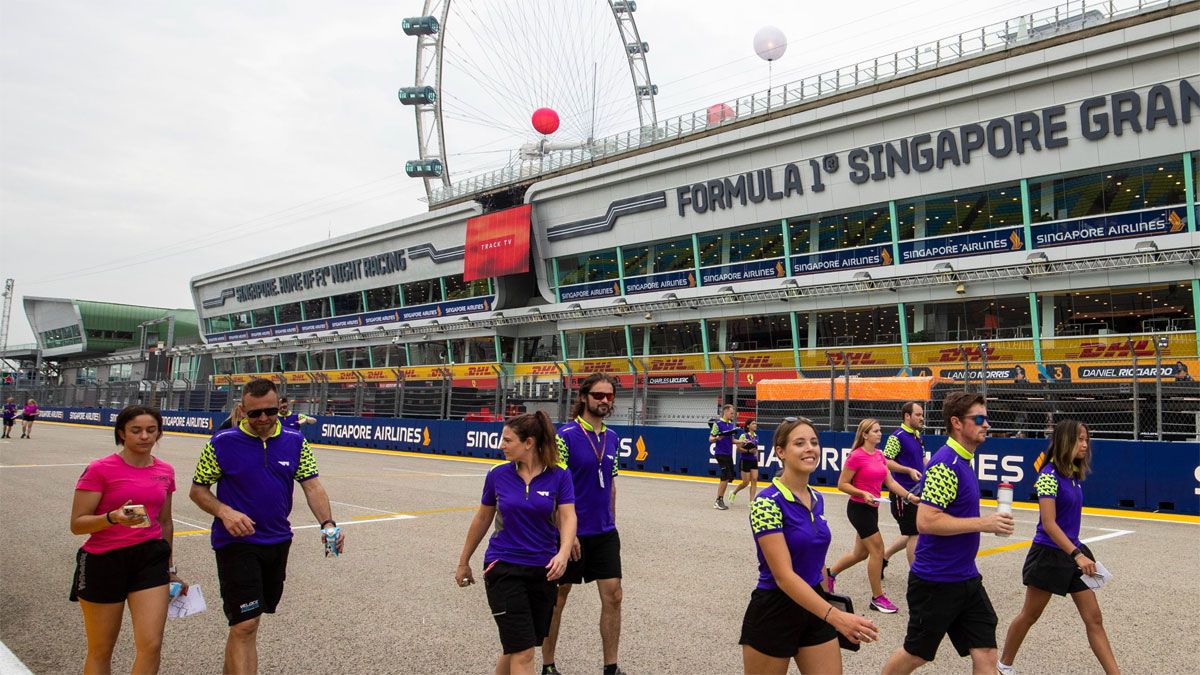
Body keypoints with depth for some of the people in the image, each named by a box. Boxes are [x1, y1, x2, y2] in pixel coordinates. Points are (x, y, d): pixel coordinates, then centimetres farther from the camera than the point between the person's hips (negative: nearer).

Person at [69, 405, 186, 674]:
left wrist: (170, 567, 20)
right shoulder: (100, 469, -10)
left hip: (150, 558, 3)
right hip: (104, 561, -3)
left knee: (151, 645, -6)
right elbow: (77, 524, -10)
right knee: (101, 651, 9)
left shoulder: (165, 471, 5)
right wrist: (112, 518, -29)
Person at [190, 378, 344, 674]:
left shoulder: (295, 442, 0)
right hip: (237, 542, -4)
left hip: (278, 542, 4)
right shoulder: (222, 443, -9)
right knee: (245, 625, -11)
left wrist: (328, 524, -20)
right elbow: (198, 489, -1)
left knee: (250, 618, 20)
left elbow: (312, 486, -3)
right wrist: (224, 512, -20)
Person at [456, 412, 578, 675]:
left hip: (543, 570, 1)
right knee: (523, 653, -8)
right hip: (503, 569, -1)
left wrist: (563, 553, -33)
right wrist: (463, 562, 15)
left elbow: (568, 518, -13)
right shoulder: (497, 475, -4)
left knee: (516, 648, 14)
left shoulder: (559, 476, -6)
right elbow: (482, 519, 8)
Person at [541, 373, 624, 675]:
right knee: (558, 597, 8)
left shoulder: (611, 437, 6)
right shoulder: (566, 435, -13)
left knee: (613, 596, 3)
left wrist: (611, 523, 16)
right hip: (572, 532, -5)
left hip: (605, 533, 6)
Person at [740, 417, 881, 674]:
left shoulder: (817, 499, 5)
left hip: (814, 607, 7)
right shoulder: (767, 503, -19)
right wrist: (835, 615, -35)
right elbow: (784, 576, -26)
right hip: (773, 613, -7)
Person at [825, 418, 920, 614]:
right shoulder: (856, 456, -16)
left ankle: (830, 572, 36)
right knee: (877, 550, -6)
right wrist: (863, 494, -24)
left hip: (871, 509, 8)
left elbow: (890, 482, 8)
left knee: (861, 553, 16)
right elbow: (842, 484, -14)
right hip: (859, 508, -8)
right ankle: (877, 598, 6)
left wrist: (908, 496, -3)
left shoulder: (879, 455, 8)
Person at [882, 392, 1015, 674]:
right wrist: (984, 523, -24)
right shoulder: (945, 464, -20)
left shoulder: (963, 461, 9)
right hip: (936, 583, -8)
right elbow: (926, 521, -27)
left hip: (966, 580, 9)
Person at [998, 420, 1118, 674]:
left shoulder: (1075, 474, 5)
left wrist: (1080, 552, 19)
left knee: (1094, 619, 5)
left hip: (1073, 553, 7)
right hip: (1049, 555, -7)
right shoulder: (1050, 475, -19)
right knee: (1029, 616, 9)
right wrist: (1077, 555, -27)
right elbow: (1049, 524, -23)